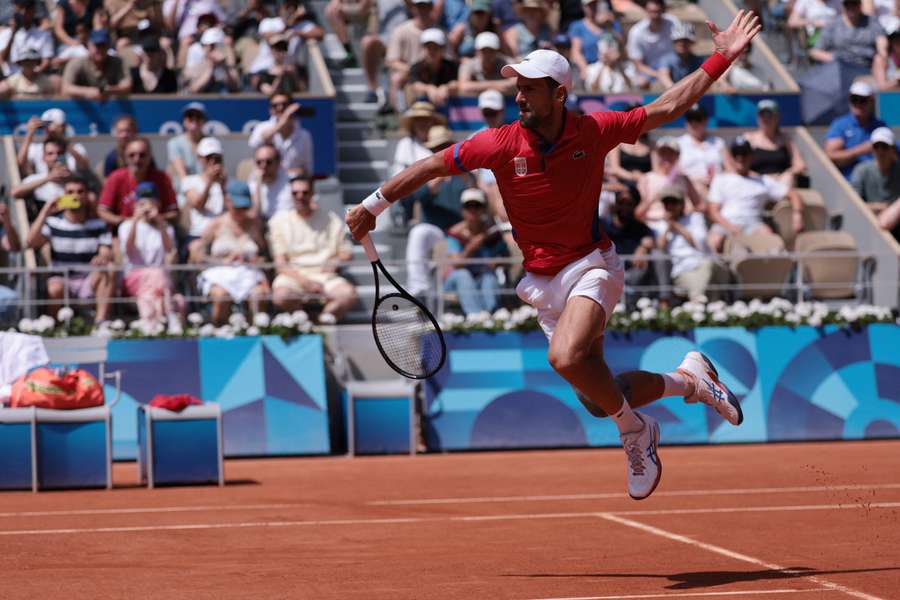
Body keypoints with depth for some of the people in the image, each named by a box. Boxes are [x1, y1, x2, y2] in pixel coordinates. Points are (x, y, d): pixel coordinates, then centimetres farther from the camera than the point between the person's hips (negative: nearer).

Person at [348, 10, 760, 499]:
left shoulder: (593, 132, -9)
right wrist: (372, 205, 2)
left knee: (567, 358, -33)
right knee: (598, 401, 5)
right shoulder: (500, 144, -8)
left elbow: (667, 107, 1)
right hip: (543, 283, 3)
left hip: (591, 266, -3)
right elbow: (433, 166, 2)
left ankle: (635, 431, -8)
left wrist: (721, 60, -3)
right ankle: (688, 380, 31)